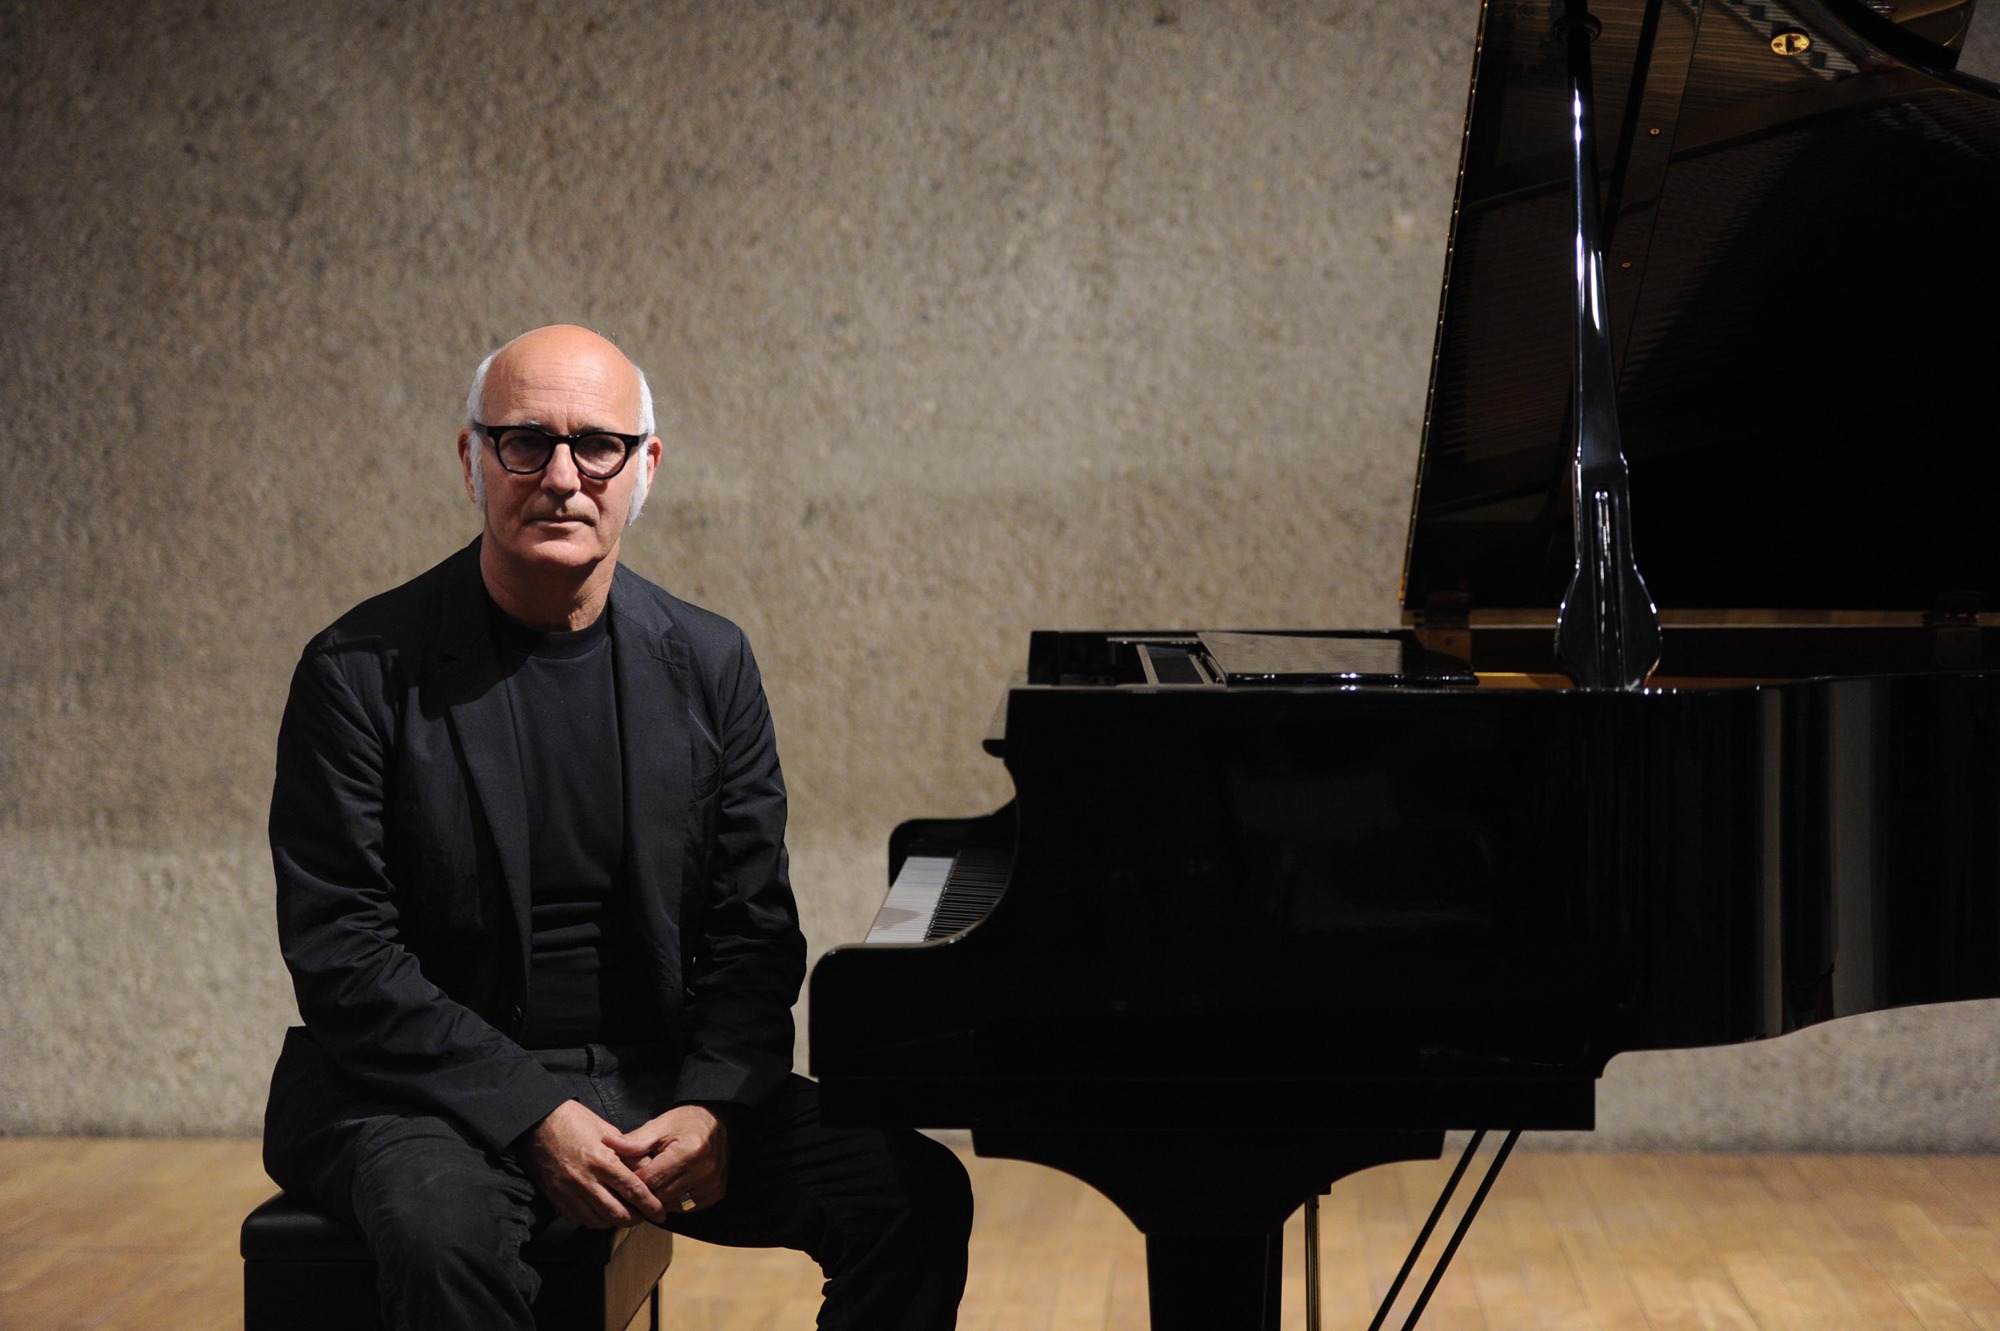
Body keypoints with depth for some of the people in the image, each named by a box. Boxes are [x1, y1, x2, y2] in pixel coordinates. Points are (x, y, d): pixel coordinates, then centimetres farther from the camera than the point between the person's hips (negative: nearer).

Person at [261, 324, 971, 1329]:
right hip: (434, 1089, -4)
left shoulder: (707, 664, 6)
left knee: (917, 1193, -15)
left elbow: (753, 934, 6)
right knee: (448, 1234, -38)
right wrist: (534, 1118, -20)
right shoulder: (362, 671, -6)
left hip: (661, 1081, 4)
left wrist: (713, 1107, -13)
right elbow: (340, 953, -11)